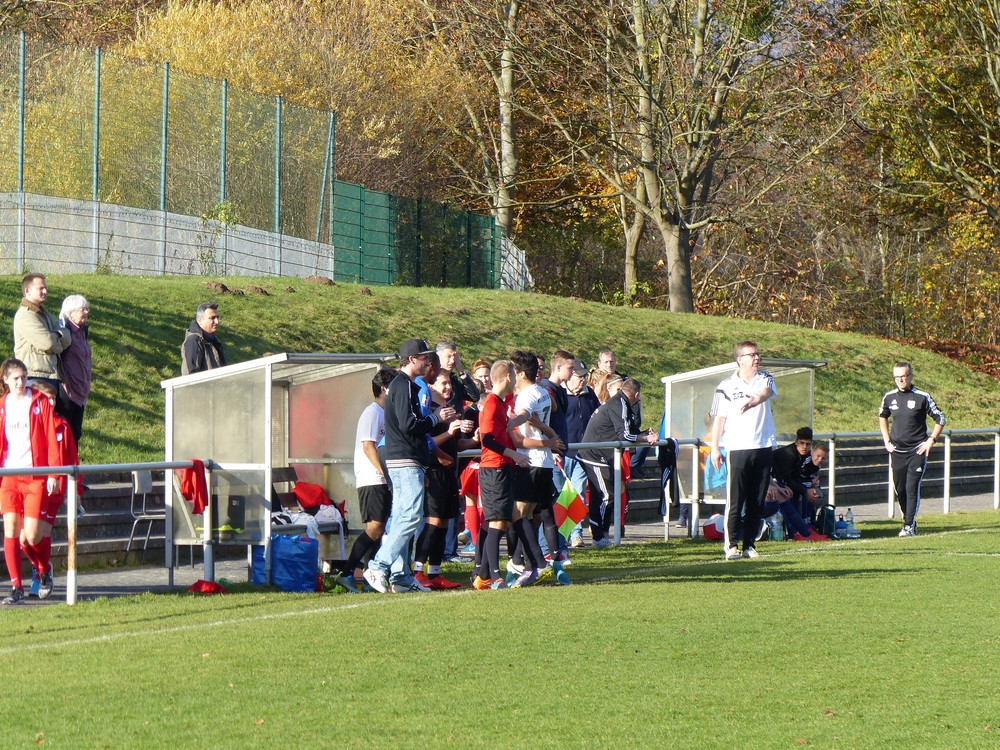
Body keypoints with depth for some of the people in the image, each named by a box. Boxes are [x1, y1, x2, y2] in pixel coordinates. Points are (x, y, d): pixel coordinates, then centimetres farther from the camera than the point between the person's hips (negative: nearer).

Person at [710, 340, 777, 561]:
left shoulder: (764, 379, 7)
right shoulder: (726, 386, 1)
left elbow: (767, 391, -17)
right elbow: (718, 418, 4)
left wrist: (756, 400, -40)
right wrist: (715, 448, -1)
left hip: (763, 448, 3)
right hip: (737, 449, -3)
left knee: (757, 501, 6)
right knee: (734, 501, -6)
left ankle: (750, 544, 12)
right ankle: (731, 545, -2)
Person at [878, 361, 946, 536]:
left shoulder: (922, 397, -7)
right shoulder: (889, 397, 5)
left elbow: (940, 419, 0)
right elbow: (882, 417, 24)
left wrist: (930, 441, -7)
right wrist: (887, 441, 14)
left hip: (917, 451, -4)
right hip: (897, 451, 4)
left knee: (912, 488, -11)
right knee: (899, 489, 7)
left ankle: (909, 526, -9)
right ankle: (909, 522, 21)